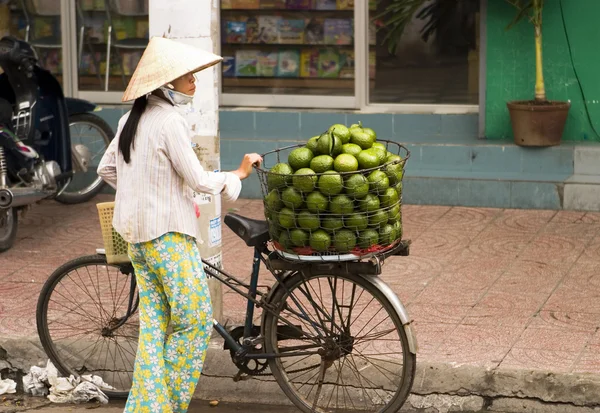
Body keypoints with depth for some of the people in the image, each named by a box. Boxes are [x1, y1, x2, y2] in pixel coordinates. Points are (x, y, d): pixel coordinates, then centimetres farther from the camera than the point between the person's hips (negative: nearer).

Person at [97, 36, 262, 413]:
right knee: (195, 321, 0)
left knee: (153, 324, 11)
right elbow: (199, 180, -15)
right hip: (167, 232, -9)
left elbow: (106, 169, 18)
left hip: (136, 231, 9)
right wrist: (239, 174, 0)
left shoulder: (132, 119, 10)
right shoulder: (169, 120, -16)